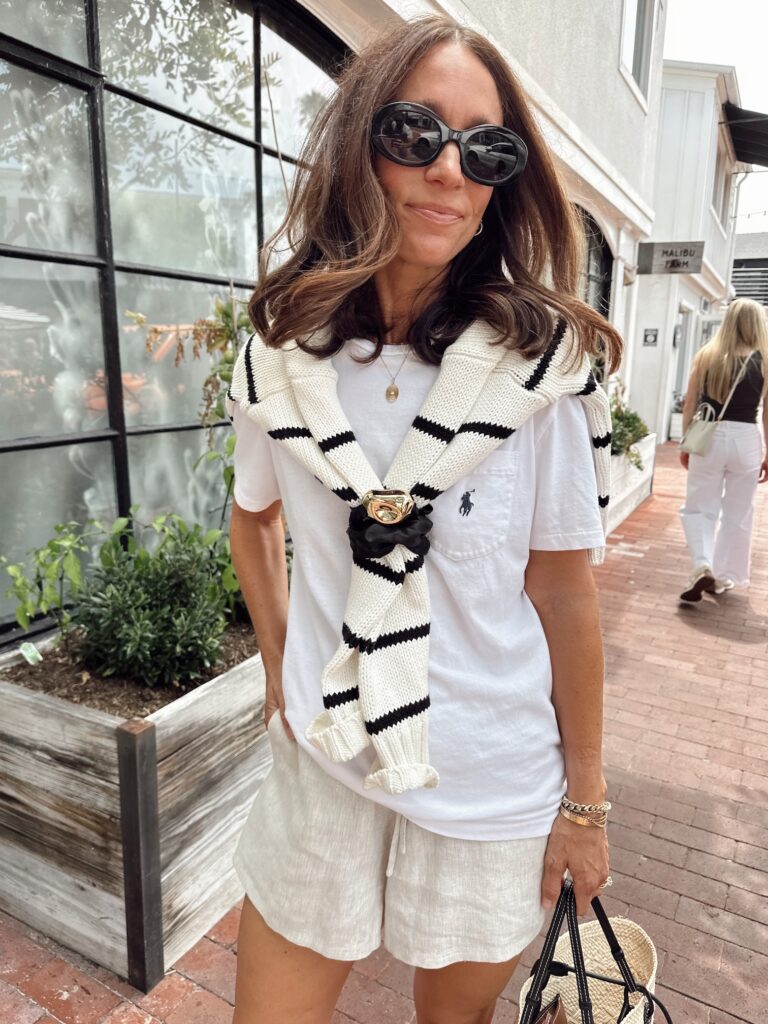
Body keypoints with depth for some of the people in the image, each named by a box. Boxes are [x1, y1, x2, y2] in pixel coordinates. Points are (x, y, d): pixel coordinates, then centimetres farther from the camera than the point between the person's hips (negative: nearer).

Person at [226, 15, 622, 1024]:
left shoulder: (542, 364, -15)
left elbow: (564, 589, -10)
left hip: (496, 788, -1)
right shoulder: (279, 354, -8)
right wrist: (279, 669, 4)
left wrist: (586, 801, -2)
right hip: (322, 762, 2)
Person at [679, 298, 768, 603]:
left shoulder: (706, 355, 1)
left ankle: (703, 568, -10)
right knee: (737, 514, 13)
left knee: (698, 507, 10)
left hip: (708, 436, 0)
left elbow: (690, 403, 3)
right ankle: (724, 577, 20)